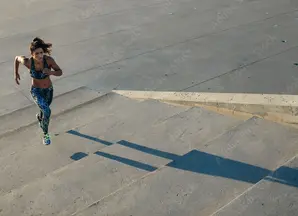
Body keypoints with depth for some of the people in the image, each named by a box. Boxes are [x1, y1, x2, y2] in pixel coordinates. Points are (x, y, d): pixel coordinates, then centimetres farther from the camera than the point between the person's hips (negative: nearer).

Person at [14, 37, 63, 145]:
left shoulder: (49, 59, -28)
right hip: (36, 91, -2)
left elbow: (60, 72, -17)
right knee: (47, 111, -26)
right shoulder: (28, 62, -28)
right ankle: (45, 134, 2)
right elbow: (17, 58, -6)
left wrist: (51, 72, -39)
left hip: (48, 90, 3)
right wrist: (16, 73, 3)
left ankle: (39, 116, 69)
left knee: (44, 110, 30)